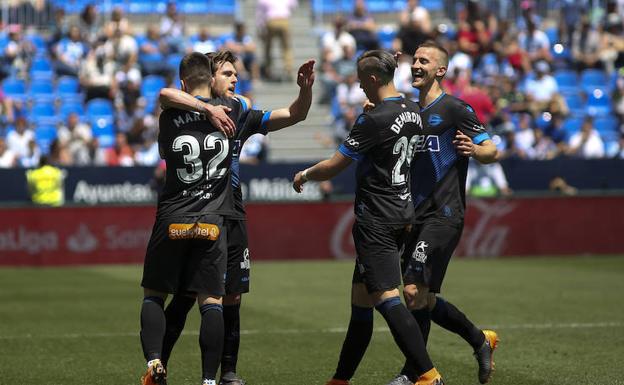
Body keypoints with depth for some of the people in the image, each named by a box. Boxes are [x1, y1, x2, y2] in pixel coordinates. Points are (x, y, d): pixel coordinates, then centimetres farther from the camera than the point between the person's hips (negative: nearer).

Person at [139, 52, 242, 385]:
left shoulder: (168, 117, -2)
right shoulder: (232, 109, 1)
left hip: (172, 220, 0)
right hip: (213, 222, 0)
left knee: (154, 295, 13)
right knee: (212, 301, 0)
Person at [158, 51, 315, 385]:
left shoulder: (241, 115, 12)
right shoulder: (191, 111, -5)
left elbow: (295, 115, 11)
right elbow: (166, 94, -28)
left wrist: (305, 88, -7)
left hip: (231, 219, 5)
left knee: (231, 298, 6)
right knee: (184, 300, -5)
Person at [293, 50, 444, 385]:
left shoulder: (374, 120, -17)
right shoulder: (413, 111, 8)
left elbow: (332, 167, -11)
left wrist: (304, 175, 8)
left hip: (376, 219, -9)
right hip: (401, 214, 9)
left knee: (385, 298, -12)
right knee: (361, 299, 14)